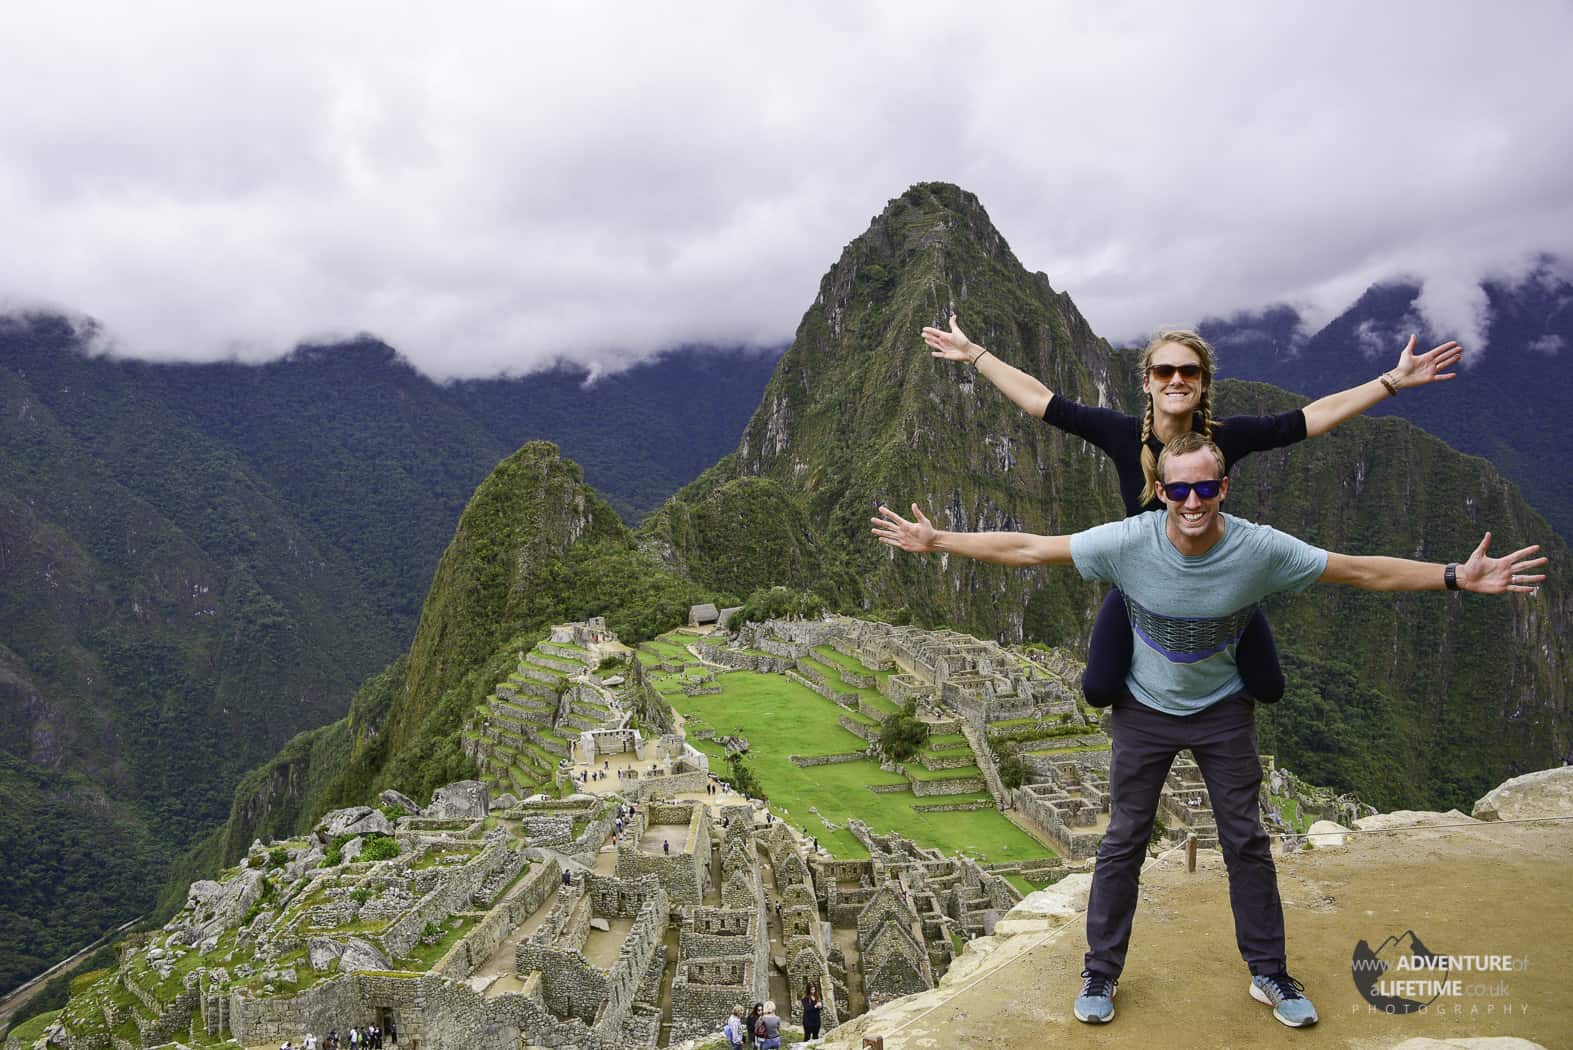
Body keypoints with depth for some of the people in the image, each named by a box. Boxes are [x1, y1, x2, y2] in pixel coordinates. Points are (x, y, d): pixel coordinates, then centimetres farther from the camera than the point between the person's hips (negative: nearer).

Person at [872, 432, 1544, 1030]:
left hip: (1223, 710, 1)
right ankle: (1101, 975, 23)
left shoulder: (1260, 550, -22)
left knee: (1247, 841, 11)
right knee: (1123, 841, 8)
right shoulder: (1127, 542, -26)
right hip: (1144, 709, -1)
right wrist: (935, 542, -23)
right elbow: (1025, 548, -21)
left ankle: (1269, 974, 32)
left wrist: (1457, 577, -14)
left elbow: (1363, 571, -11)